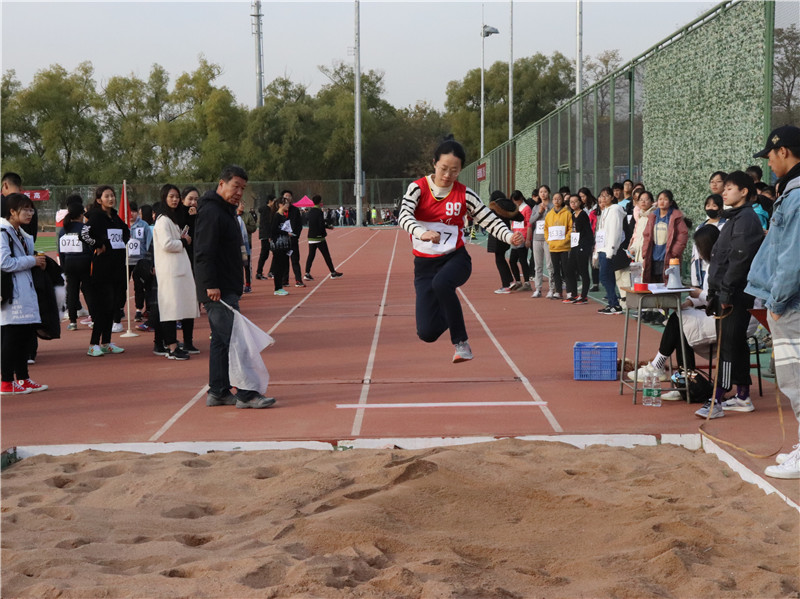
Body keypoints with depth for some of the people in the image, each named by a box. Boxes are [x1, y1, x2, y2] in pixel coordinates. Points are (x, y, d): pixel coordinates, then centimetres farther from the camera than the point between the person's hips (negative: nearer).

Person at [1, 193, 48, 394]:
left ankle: (23, 378, 22)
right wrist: (32, 261, -13)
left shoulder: (21, 234, 19)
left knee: (26, 334, 12)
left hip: (24, 290, 10)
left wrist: (37, 261, 9)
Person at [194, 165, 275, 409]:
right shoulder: (211, 212, -14)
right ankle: (246, 394, -11)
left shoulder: (226, 211, 19)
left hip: (226, 289, 11)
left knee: (221, 340, 12)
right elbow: (204, 253, -21)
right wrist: (211, 285, -26)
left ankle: (218, 392, 17)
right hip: (217, 291, -11)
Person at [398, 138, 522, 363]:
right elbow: (404, 215, -23)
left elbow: (490, 220, -3)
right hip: (425, 264, 1)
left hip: (455, 258, -1)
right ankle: (446, 314, 29)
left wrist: (510, 237, -23)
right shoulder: (418, 188, -6)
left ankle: (461, 342, -22)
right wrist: (422, 233, -44)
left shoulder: (465, 194, -3)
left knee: (441, 283, -39)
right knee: (427, 332, -10)